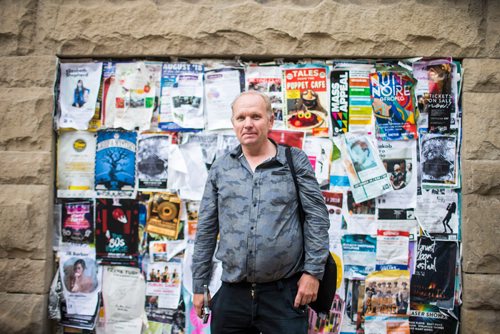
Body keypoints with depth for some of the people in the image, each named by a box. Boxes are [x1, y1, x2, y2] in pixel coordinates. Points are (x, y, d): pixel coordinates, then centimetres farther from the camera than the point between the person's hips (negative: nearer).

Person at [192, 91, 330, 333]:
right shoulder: (220, 168, 7)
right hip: (232, 293, 3)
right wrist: (199, 285, 8)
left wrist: (313, 271, -7)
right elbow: (206, 229, 9)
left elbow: (317, 217, -1)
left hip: (285, 292, -2)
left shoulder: (295, 161, 1)